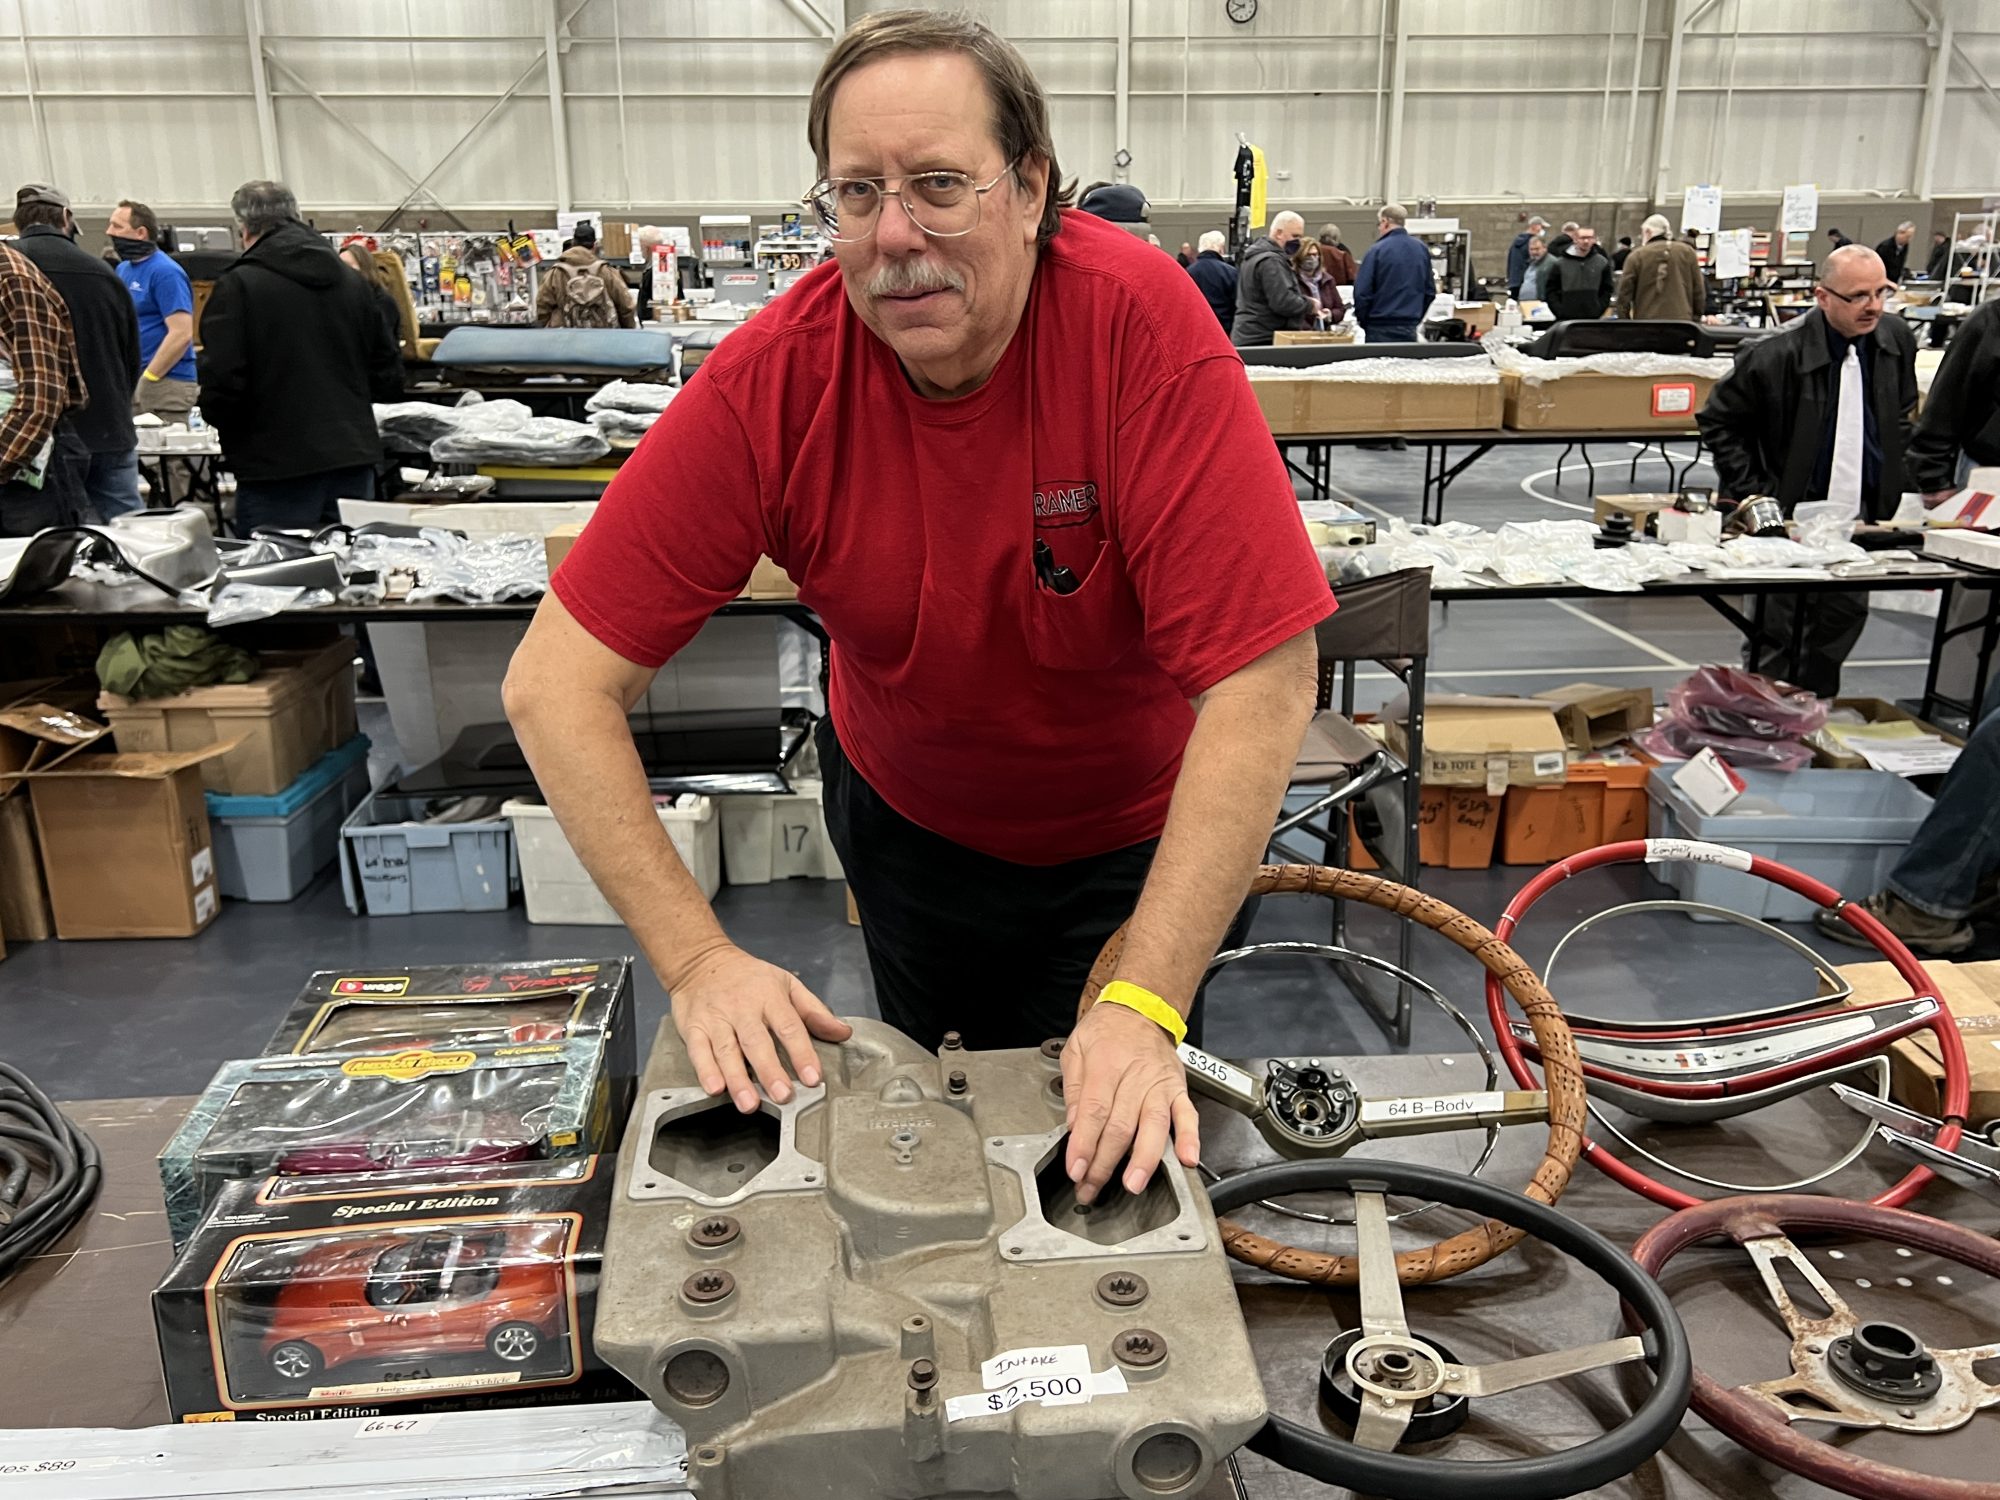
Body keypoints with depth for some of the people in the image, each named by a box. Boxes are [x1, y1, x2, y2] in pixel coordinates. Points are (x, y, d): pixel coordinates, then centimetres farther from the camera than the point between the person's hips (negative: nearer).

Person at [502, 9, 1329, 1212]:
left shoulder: (1139, 320, -30)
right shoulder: (774, 379, -24)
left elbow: (1262, 681, -33)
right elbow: (559, 682, -22)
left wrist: (1145, 1003, -37)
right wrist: (698, 957, -30)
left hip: (1132, 833, -2)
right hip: (905, 817, 2)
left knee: (1111, 1133, 11)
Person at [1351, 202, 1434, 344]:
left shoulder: (1377, 250, -9)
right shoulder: (1422, 249, 7)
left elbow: (1362, 292, -10)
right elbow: (1430, 291, 13)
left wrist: (1363, 322, 4)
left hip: (1381, 330, -5)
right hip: (1410, 330, 5)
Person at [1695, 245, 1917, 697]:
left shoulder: (1897, 340, 0)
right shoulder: (1779, 353, -18)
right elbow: (1717, 421, -8)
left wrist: (1892, 484, 9)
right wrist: (1752, 494, -10)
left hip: (1861, 519, 5)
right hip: (1791, 518, -5)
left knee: (1846, 617, 12)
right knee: (1777, 632, 2)